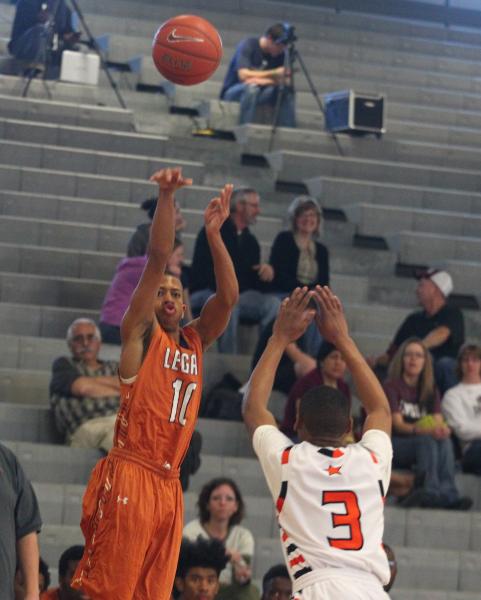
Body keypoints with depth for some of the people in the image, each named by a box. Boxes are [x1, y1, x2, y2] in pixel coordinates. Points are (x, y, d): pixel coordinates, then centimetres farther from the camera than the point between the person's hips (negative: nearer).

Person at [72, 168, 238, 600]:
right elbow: (158, 258, -7)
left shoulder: (195, 342, 19)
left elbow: (228, 297, 6)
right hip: (129, 477, -6)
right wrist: (167, 198, -18)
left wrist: (214, 234, -2)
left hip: (169, 484, 6)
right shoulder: (141, 333, 3)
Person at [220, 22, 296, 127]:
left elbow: (286, 81, -10)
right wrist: (275, 73, -30)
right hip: (233, 93, -4)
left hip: (259, 95, 4)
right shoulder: (248, 45, -16)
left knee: (287, 91, -19)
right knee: (252, 87, -36)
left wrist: (265, 81, -30)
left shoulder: (280, 54, -3)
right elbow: (243, 75, -27)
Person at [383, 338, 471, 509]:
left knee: (445, 441, -28)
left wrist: (442, 429, -24)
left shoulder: (430, 390, 16)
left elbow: (438, 422, 2)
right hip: (393, 446, -4)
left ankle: (447, 493, -47)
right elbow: (397, 424, -13)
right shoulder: (391, 386, -1)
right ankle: (430, 493, -51)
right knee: (427, 441, -34)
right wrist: (424, 430, -31)